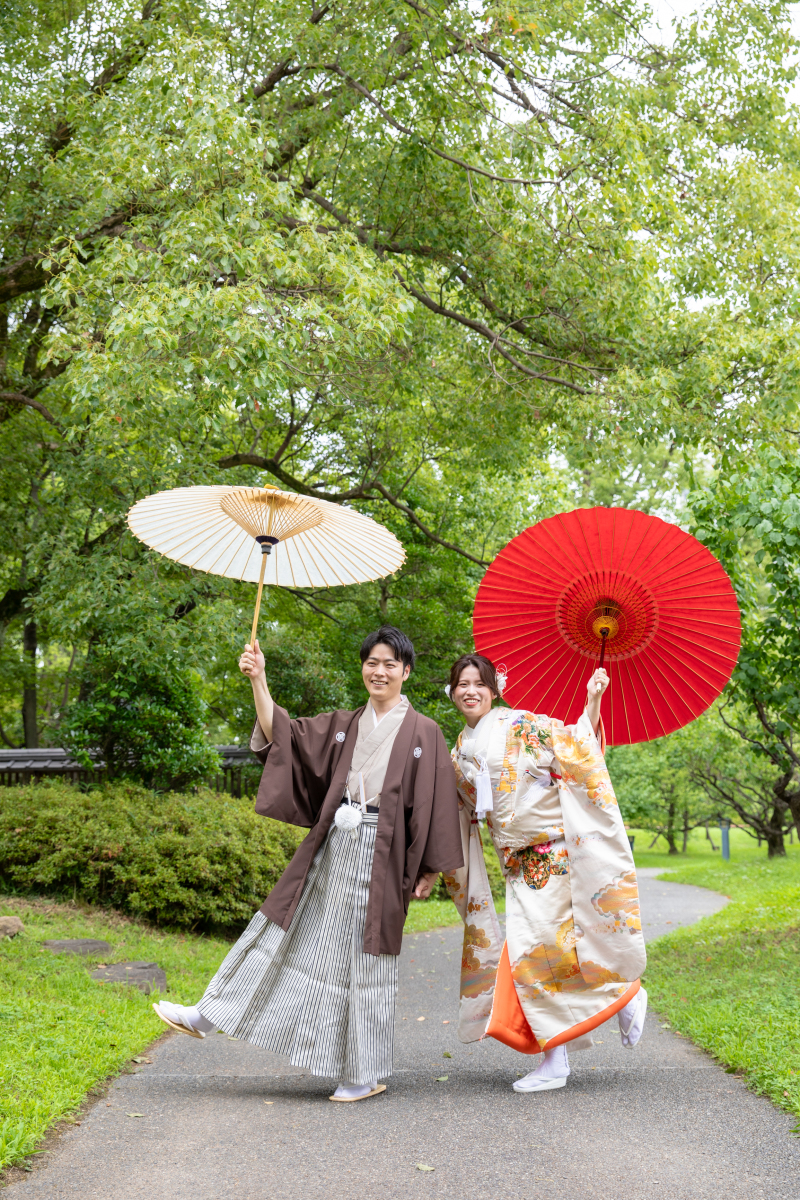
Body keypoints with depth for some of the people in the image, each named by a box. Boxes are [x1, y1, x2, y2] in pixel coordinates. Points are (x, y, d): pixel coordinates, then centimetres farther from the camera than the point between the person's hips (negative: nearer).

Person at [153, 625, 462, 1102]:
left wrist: (430, 869, -7)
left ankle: (367, 1074, 15)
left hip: (381, 855, -4)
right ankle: (208, 1016, 15)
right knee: (285, 932, 8)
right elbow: (283, 734, 3)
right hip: (333, 847, 4)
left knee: (368, 959, 2)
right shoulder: (342, 725, 12)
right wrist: (258, 681, -9)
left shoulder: (424, 733, -1)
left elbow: (435, 805, -3)